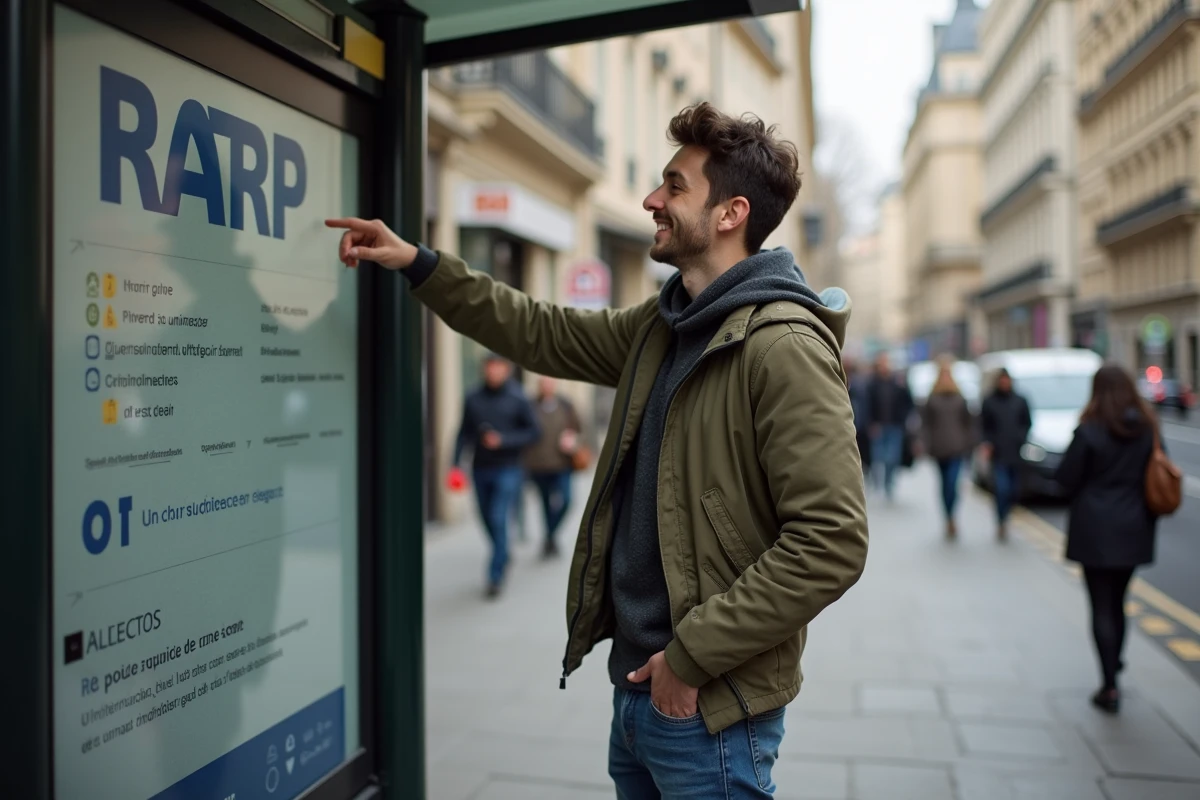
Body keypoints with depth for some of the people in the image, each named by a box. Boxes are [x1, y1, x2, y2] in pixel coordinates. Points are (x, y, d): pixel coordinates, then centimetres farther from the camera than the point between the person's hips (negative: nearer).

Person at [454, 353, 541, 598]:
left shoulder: (518, 399, -4)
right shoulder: (473, 399, 5)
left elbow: (533, 431, -3)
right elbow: (464, 433, 7)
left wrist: (503, 440, -15)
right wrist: (456, 463, -3)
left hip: (508, 470, -4)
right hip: (480, 470, 4)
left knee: (499, 520, -11)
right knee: (488, 521, 12)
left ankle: (496, 575, -2)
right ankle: (504, 558, 38)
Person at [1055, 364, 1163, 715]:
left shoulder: (1089, 430, -14)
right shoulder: (1148, 428, 0)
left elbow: (1066, 478, -10)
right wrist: (1147, 516, 16)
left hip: (1095, 531, -4)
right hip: (1134, 530, 5)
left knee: (1102, 608, 2)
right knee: (1117, 603, 18)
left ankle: (1110, 686, 1)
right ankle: (1113, 671, 30)